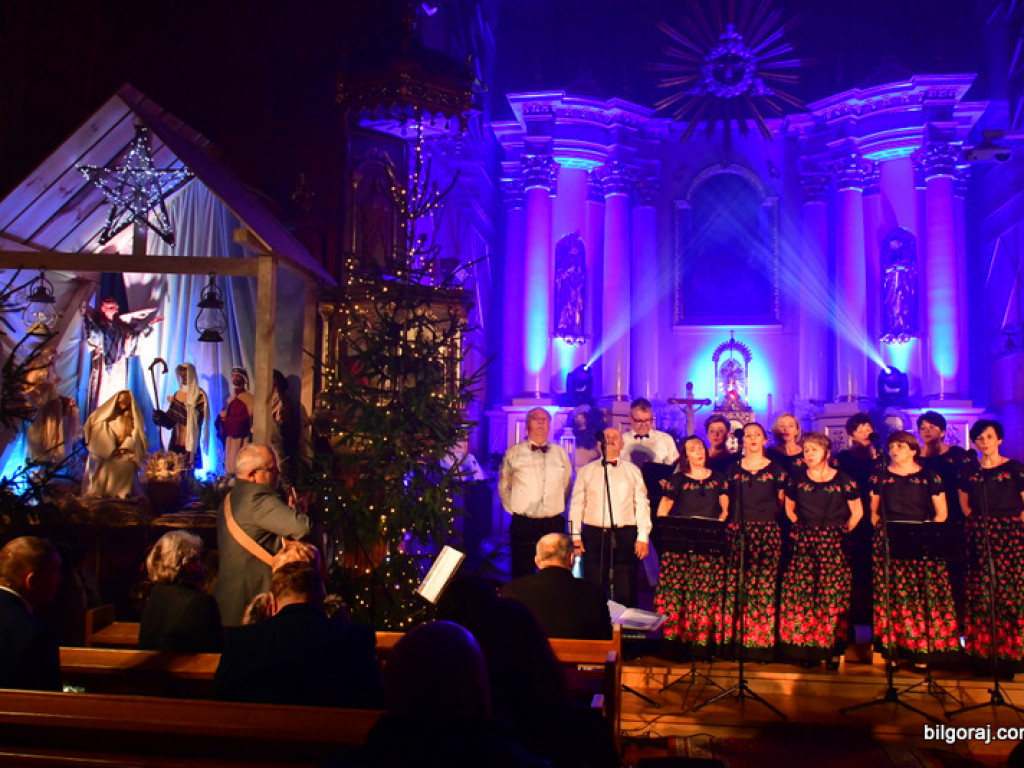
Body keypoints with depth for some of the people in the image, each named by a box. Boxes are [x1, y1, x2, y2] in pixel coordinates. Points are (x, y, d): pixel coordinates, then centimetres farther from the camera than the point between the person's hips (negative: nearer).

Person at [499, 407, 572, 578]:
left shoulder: (561, 453, 9)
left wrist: (559, 508, 12)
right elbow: (503, 486, 12)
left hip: (554, 524, 2)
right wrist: (513, 509, 8)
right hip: (523, 524, -2)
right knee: (522, 576, 1)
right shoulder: (514, 453, 4)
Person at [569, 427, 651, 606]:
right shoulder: (586, 471, 11)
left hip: (625, 535, 0)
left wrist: (643, 537, -1)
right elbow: (576, 504, 9)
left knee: (626, 592, 0)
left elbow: (642, 505, 6)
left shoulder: (633, 471, 10)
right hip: (594, 535, 1)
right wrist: (575, 536, 2)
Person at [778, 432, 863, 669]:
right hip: (804, 544, 2)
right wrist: (803, 529, 9)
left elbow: (857, 512, 6)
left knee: (833, 594, -4)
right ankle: (806, 648, 3)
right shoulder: (797, 479, 6)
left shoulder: (843, 480, -1)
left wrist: (841, 533, 0)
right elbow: (789, 509, 18)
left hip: (834, 544, -2)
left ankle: (832, 649, 4)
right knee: (802, 594, -4)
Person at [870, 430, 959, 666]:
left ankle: (922, 648, 2)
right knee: (891, 594, -2)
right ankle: (893, 648, 3)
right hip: (889, 544, 1)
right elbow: (873, 511, 16)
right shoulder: (880, 477, 9)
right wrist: (881, 529, 1)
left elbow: (941, 513, 4)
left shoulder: (929, 477, 3)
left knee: (924, 592, -6)